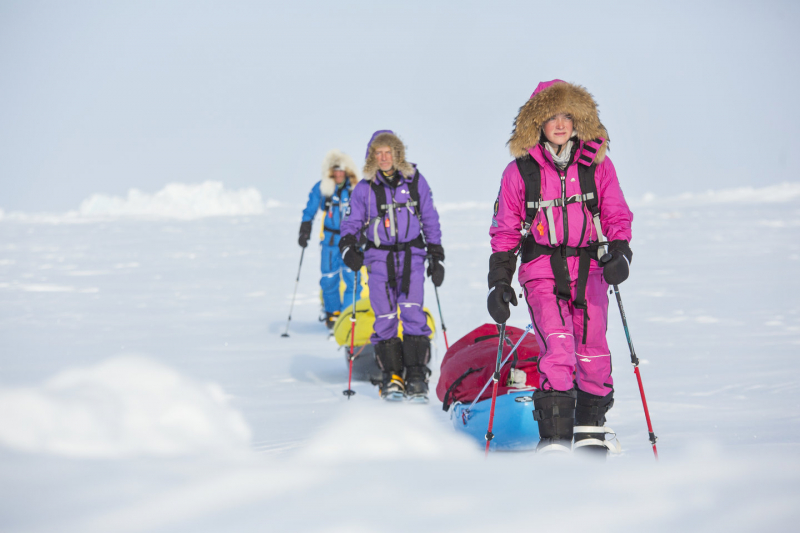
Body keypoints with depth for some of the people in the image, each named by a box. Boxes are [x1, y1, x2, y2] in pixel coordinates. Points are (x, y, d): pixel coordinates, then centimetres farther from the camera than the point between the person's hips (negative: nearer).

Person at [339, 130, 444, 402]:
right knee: (384, 318, -4)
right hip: (379, 258, 1)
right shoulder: (364, 188, 4)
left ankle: (417, 377, -9)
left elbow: (430, 220, 12)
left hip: (411, 256, -1)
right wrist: (348, 248, -11)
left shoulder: (415, 181, 5)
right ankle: (392, 377, 5)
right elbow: (352, 222, 9)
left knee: (413, 313, -13)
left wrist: (437, 257, 10)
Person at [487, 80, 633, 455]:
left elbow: (617, 216, 8)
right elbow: (505, 232, 8)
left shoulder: (597, 165, 4)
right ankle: (554, 437, -14)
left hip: (590, 269, 2)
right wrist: (499, 283, 3)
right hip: (542, 272, -2)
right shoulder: (520, 172, 2)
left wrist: (619, 254, -10)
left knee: (593, 351, 5)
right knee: (557, 348, -17)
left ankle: (590, 427, 25)